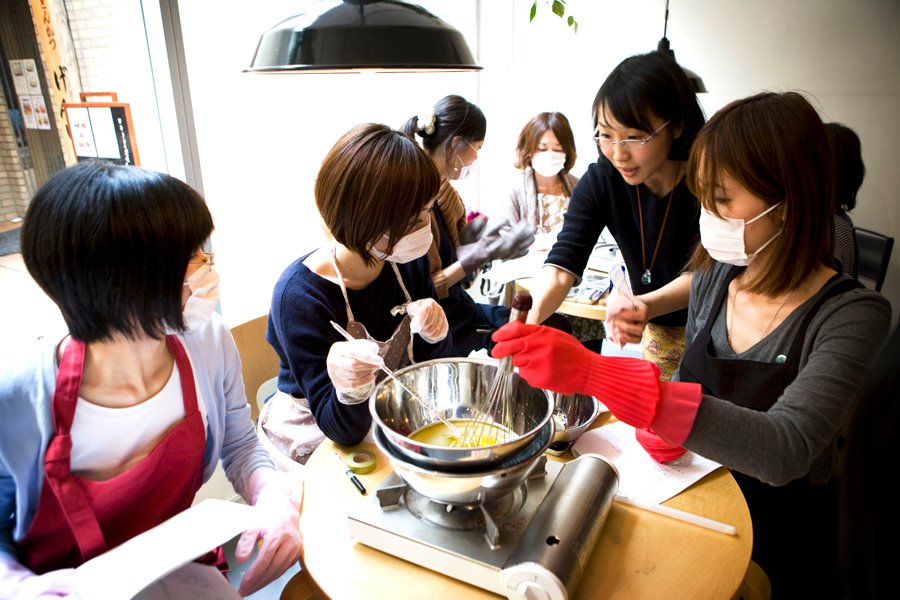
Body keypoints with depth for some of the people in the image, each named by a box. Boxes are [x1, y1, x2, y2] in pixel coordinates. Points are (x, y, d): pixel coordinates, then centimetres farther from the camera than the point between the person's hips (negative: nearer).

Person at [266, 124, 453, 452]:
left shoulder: (408, 261, -8)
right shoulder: (299, 295, -24)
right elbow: (343, 430, -20)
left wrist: (434, 334, -20)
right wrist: (350, 392, -42)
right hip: (319, 441, -6)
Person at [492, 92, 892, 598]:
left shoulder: (851, 315, -20)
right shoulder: (715, 276, -5)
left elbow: (784, 452, -36)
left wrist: (596, 373, -44)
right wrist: (654, 419, -16)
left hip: (778, 543, -3)